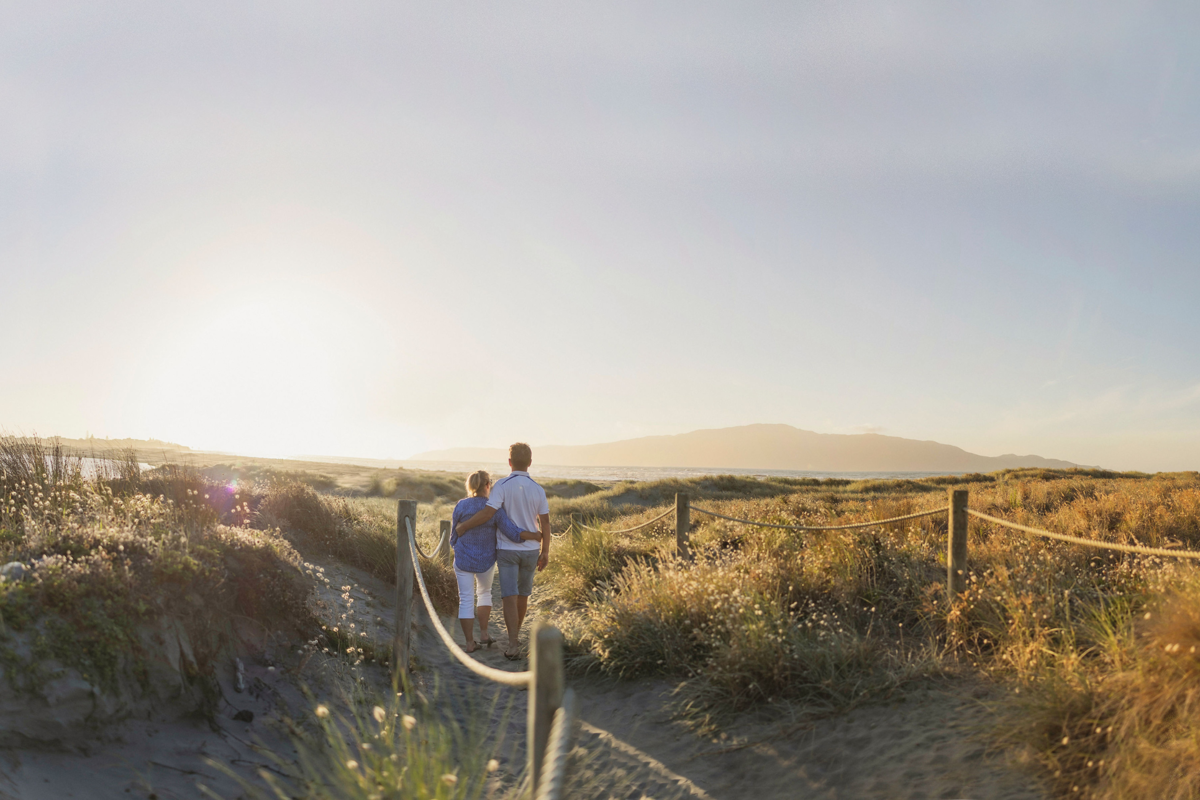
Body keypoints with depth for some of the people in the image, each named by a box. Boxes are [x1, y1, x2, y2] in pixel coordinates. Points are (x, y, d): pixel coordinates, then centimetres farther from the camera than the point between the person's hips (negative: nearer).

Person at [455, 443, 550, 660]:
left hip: (507, 549, -3)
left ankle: (513, 644, -14)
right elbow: (545, 523, -2)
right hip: (530, 550, 3)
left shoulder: (502, 485, -14)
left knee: (509, 597, -4)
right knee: (522, 594, 20)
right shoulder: (538, 489, -2)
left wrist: (462, 526, -11)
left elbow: (488, 513, -24)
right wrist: (545, 552, 5)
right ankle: (515, 633, 38)